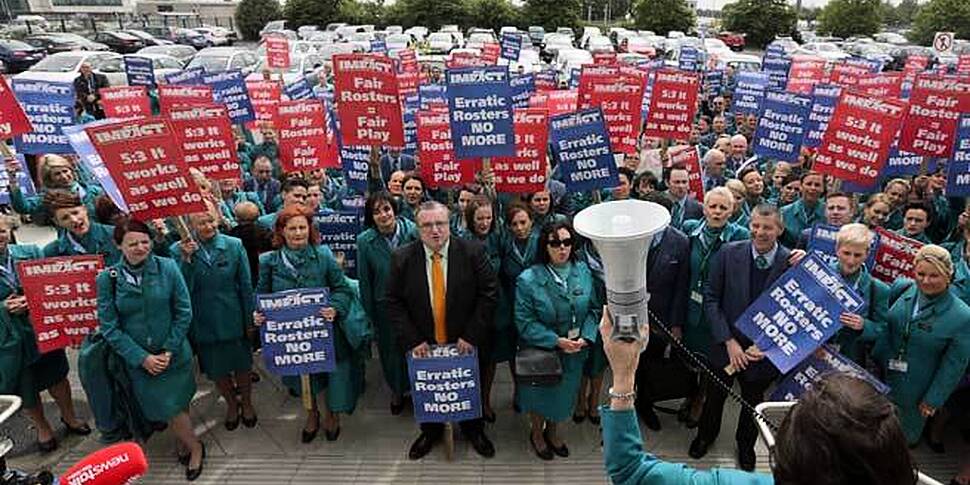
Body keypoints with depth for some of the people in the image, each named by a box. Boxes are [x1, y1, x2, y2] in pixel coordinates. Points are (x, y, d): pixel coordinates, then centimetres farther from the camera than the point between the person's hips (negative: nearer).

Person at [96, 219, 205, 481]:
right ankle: (189, 444, 37)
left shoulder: (168, 268, -11)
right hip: (138, 359, 1)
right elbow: (109, 327, -7)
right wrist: (142, 358, -12)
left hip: (174, 354, -1)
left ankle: (194, 447, 32)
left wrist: (169, 351, -11)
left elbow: (184, 313, -7)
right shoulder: (107, 278, -9)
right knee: (166, 408, 9)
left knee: (175, 406, 7)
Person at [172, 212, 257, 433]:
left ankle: (246, 403, 40)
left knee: (242, 365, 15)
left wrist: (250, 321, -3)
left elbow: (246, 286, -4)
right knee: (217, 370, 17)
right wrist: (186, 259, -25)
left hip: (233, 319, 0)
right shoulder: (179, 250, -9)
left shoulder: (234, 245, -9)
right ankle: (231, 404, 42)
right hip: (203, 322, 1)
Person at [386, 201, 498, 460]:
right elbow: (394, 302, -7)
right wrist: (412, 340, -14)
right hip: (423, 347, 1)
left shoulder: (473, 252, -15)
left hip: (466, 343, 0)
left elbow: (489, 293, -13)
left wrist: (471, 335, -16)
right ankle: (430, 431, 49)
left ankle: (473, 429, 49)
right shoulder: (402, 258, -12)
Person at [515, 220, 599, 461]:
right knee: (540, 394, 18)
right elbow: (525, 321, -19)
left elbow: (593, 308, -1)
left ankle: (552, 431, 51)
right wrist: (557, 341, -24)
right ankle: (537, 433, 47)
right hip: (541, 352, -4)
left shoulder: (583, 272, -7)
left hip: (574, 352, 4)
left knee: (563, 393, 23)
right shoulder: (528, 280, -20)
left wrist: (586, 337, -16)